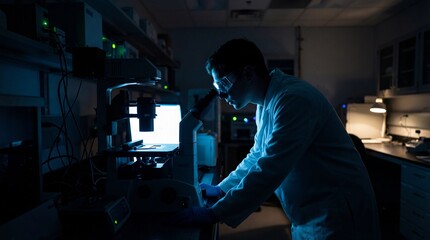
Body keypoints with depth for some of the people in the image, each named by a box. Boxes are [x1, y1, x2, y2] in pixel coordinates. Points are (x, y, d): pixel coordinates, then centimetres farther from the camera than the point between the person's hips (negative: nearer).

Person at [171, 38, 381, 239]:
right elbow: (257, 156, 14)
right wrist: (222, 188, 12)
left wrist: (214, 214, -23)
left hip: (336, 217, -8)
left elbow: (269, 171, -29)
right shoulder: (265, 104, 4)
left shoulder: (293, 99, -25)